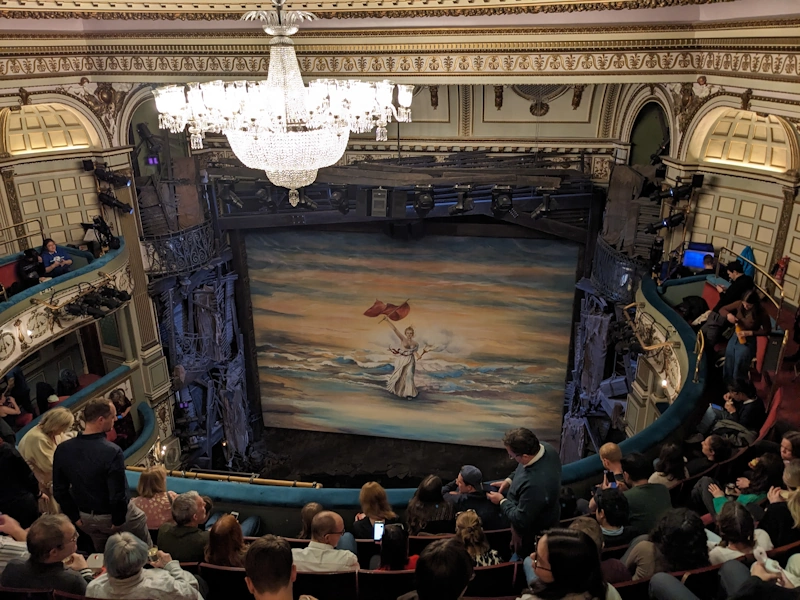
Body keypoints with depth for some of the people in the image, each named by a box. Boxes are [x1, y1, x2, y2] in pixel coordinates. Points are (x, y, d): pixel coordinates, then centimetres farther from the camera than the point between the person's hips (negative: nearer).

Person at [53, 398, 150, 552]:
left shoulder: (62, 449, -11)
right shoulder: (112, 451, -31)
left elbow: (59, 490, -1)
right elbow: (118, 494, -28)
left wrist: (75, 516, 9)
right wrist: (117, 521, -11)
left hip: (86, 518, 6)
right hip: (111, 516, -6)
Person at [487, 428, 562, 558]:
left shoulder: (535, 485, -48)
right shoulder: (545, 448, -22)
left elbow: (520, 521, -33)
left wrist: (502, 501, -19)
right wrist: (510, 479, -5)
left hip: (532, 530, -7)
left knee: (525, 557, 24)